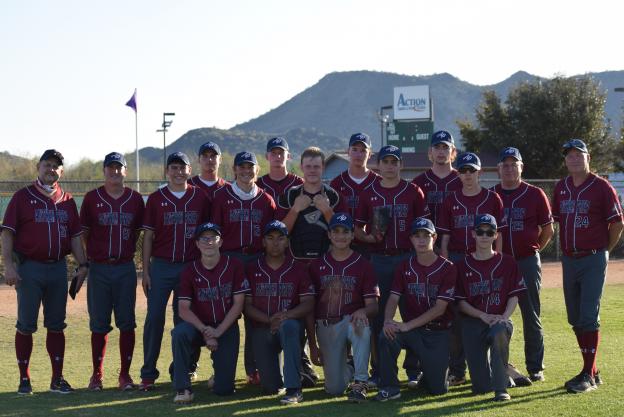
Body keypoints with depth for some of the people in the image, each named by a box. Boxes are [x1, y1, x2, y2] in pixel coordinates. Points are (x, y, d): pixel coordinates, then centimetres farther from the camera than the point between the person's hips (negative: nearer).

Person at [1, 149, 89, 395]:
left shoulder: (67, 200, 11)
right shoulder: (22, 197, -1)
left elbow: (75, 235, 13)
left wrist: (82, 265, 4)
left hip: (58, 268, 4)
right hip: (29, 268, -4)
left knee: (56, 325, 8)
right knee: (26, 325, 1)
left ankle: (57, 378, 14)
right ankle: (24, 379, 9)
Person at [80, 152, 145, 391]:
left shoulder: (135, 199, 6)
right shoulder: (92, 198, 2)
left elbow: (137, 232, 13)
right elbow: (83, 232, 7)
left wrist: (127, 251, 6)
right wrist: (93, 255, 3)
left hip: (126, 268, 1)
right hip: (99, 268, -1)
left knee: (126, 323, 3)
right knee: (99, 324, 4)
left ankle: (125, 374, 11)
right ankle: (97, 374, 13)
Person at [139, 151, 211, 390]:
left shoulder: (201, 198, 6)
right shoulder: (156, 199, 4)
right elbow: (148, 236, 5)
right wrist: (145, 270, 0)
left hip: (192, 267, 1)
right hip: (161, 266, -1)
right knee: (154, 318, -5)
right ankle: (148, 375, 1)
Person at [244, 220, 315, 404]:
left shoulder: (299, 268, 4)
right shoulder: (252, 269, 6)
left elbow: (308, 303, -3)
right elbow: (247, 305, 1)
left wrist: (287, 315, -22)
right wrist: (269, 320, -16)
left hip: (291, 323, -1)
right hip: (261, 329, 2)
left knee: (288, 326, -41)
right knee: (270, 387, -10)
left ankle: (293, 389, -39)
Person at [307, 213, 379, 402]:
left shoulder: (363, 265, 0)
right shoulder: (317, 265, 5)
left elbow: (373, 306, -4)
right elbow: (310, 308, 7)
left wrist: (362, 311, -29)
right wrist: (312, 345, 2)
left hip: (351, 321, -2)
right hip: (325, 326, 2)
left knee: (361, 324, -40)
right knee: (334, 388, -6)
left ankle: (360, 383, -26)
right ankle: (347, 370, 32)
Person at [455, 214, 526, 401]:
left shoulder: (507, 263, 5)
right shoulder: (463, 265, 5)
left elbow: (514, 296, 3)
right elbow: (461, 302, 2)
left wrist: (504, 317, -16)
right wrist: (483, 316, -13)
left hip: (500, 320, -1)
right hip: (473, 322, 1)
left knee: (499, 333, -43)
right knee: (480, 387, -10)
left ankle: (501, 388, -29)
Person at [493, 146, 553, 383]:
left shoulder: (535, 195, 1)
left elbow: (548, 229, 6)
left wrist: (533, 249, 6)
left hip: (528, 262, -2)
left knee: (531, 317, 3)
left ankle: (535, 368, 10)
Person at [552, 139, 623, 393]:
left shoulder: (601, 187, -7)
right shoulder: (561, 188, 10)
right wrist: (568, 248, 14)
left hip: (593, 260, -6)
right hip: (569, 260, 6)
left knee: (589, 317, -9)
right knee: (575, 318, 10)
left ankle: (588, 375, -5)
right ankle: (591, 371, 20)